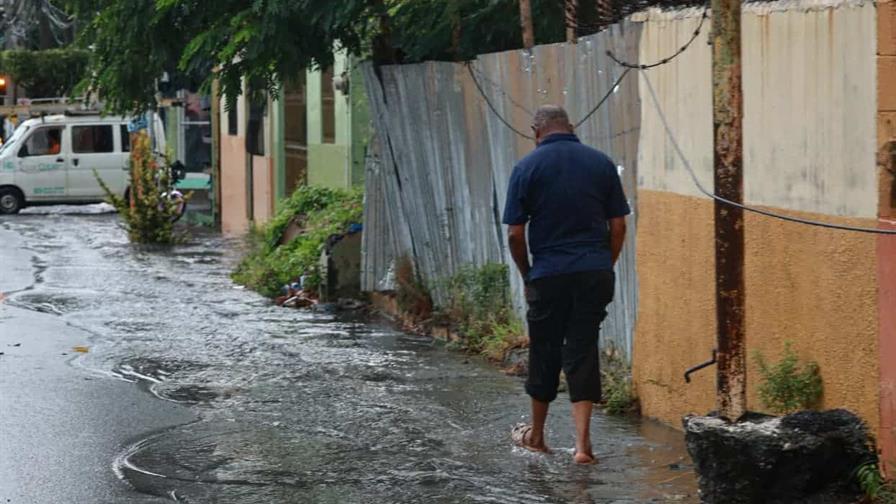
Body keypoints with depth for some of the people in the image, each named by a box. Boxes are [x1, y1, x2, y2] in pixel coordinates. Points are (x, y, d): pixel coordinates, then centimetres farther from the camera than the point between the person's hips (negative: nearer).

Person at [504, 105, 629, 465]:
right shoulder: (601, 163, 4)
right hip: (595, 273, 2)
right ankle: (582, 442, -6)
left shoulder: (528, 167, -3)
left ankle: (536, 435, 28)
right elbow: (618, 226, 4)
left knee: (544, 353, 12)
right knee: (583, 351, 4)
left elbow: (515, 234, -3)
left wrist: (526, 274, 10)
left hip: (548, 274, -1)